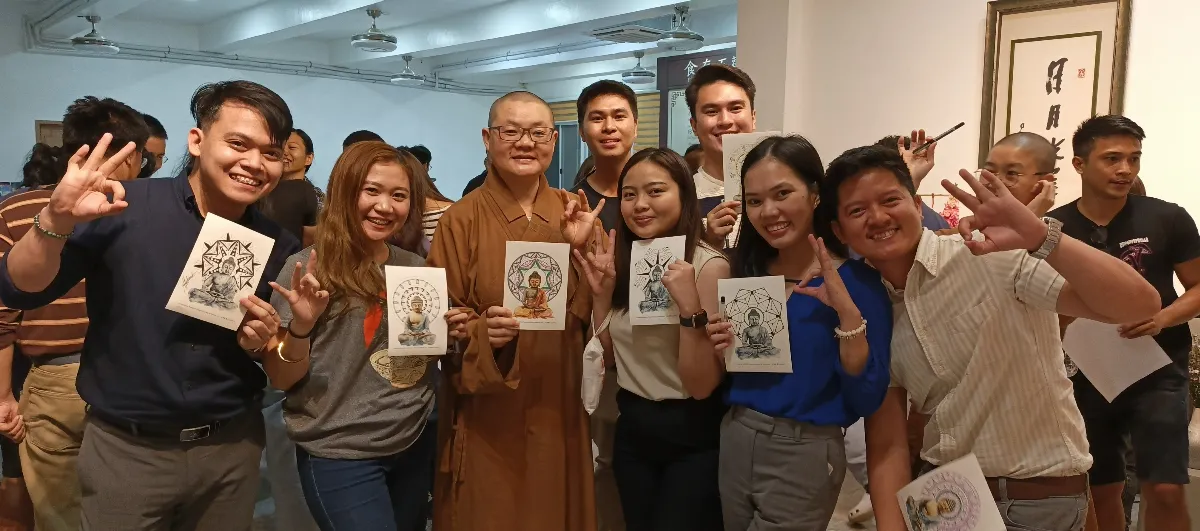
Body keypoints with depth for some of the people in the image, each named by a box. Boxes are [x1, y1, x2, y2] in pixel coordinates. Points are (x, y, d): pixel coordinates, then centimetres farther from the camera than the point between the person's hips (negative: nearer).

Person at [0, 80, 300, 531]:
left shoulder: (280, 248, -2)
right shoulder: (122, 208, -11)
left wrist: (270, 344, -16)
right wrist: (57, 220, -27)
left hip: (233, 447, 3)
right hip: (126, 450, -2)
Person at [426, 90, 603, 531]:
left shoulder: (573, 214, 4)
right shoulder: (462, 220, -6)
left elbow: (598, 314, -1)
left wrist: (581, 250, -14)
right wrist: (484, 332, -26)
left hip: (559, 411, 4)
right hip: (488, 420, -3)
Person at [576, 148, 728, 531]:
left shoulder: (708, 265, -17)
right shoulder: (621, 260, -1)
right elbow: (609, 355, 7)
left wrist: (689, 305, -31)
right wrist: (601, 293, -6)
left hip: (692, 437, -5)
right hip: (632, 428, 6)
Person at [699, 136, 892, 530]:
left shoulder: (857, 281, -10)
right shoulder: (746, 273, 2)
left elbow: (866, 401, -16)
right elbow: (704, 387, 5)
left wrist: (847, 312, -25)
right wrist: (710, 344, -15)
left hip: (804, 456, -5)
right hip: (734, 443, 5)